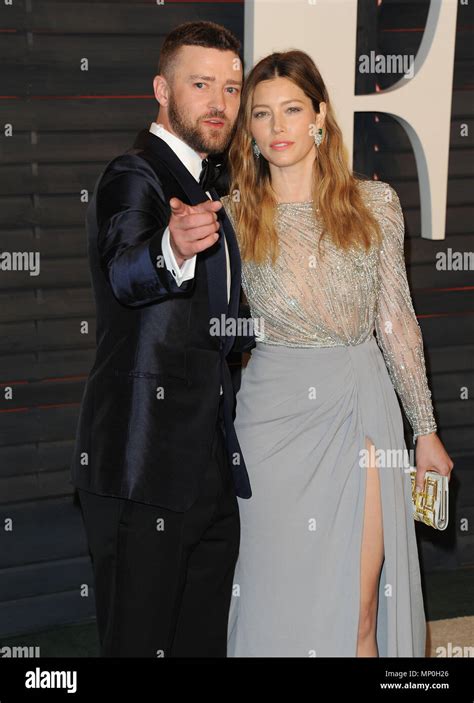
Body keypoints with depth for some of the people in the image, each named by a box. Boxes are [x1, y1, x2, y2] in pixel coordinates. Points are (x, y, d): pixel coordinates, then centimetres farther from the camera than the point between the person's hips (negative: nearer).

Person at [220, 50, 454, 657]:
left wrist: (425, 428, 9)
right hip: (275, 409, 0)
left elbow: (396, 321, 7)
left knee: (359, 607, 2)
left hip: (361, 406, 1)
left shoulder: (376, 203, 2)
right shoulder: (231, 215, 0)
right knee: (282, 598, 5)